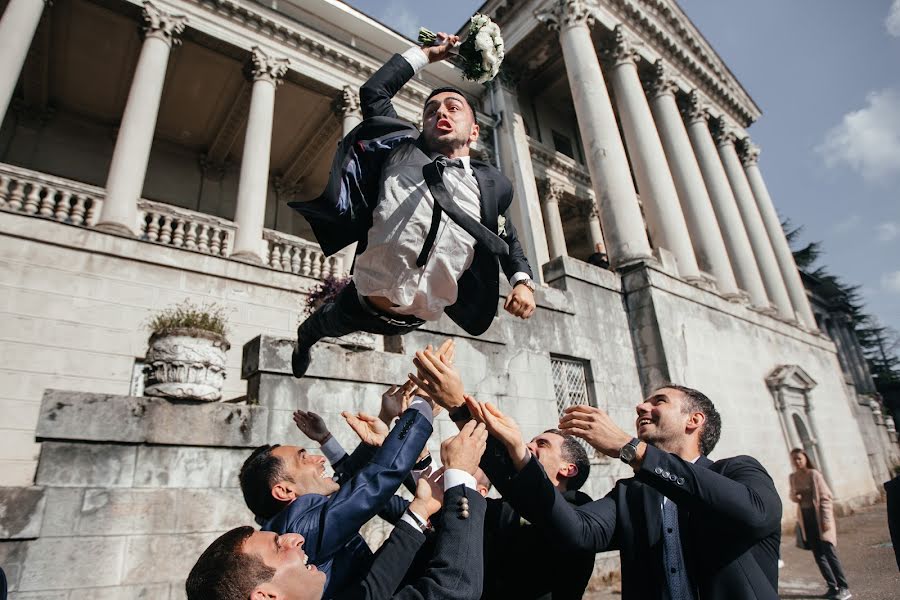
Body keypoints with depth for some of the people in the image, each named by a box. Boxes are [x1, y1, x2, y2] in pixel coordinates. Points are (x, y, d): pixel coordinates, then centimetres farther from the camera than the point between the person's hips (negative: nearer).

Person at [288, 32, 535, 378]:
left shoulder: (490, 185, 2)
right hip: (366, 300, -1)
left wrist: (523, 282, -2)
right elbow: (373, 91, 6)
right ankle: (306, 335, 62)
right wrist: (425, 54, 12)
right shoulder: (403, 150, 1)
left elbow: (509, 241, 14)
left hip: (416, 318, 2)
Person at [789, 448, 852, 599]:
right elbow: (792, 494, 19)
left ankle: (844, 588, 8)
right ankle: (833, 587, 17)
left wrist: (825, 520, -16)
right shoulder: (793, 477, 5)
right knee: (818, 555, 8)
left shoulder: (814, 474, -11)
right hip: (805, 519, 5)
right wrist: (794, 497, -6)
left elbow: (825, 497, -12)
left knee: (828, 552, -4)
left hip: (819, 517, -5)